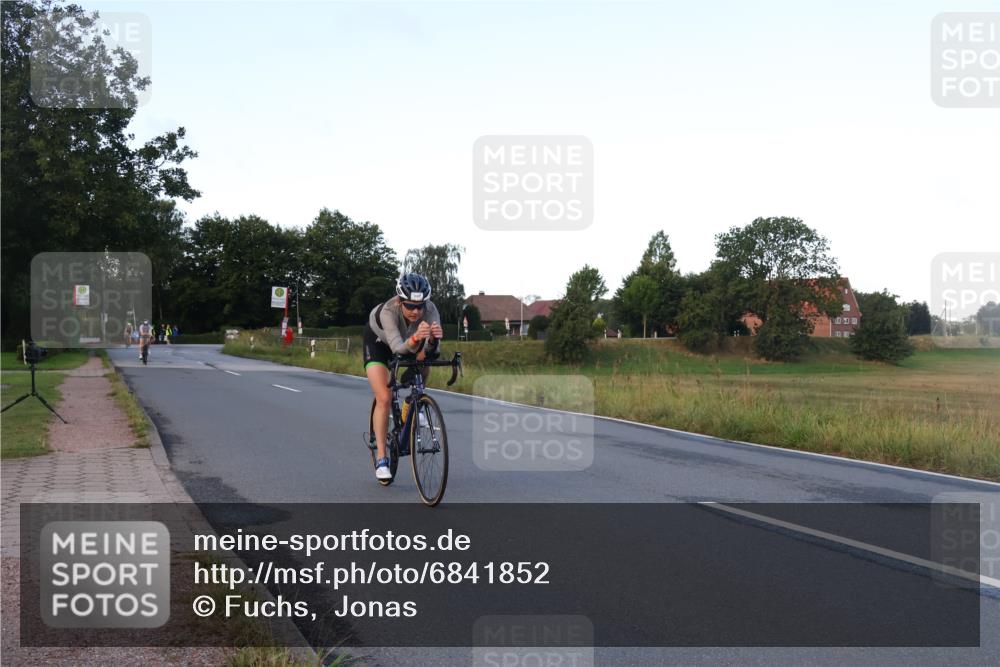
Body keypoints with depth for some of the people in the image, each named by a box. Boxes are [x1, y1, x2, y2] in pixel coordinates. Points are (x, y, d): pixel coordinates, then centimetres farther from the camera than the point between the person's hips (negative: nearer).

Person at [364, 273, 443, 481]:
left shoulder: (430, 310, -34)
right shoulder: (388, 311, -41)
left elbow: (431, 351, -42)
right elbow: (398, 348, -52)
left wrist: (433, 340, -64)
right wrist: (416, 339, -70)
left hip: (407, 340, 4)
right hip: (378, 340, -4)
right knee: (384, 399, -16)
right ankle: (381, 457, -6)